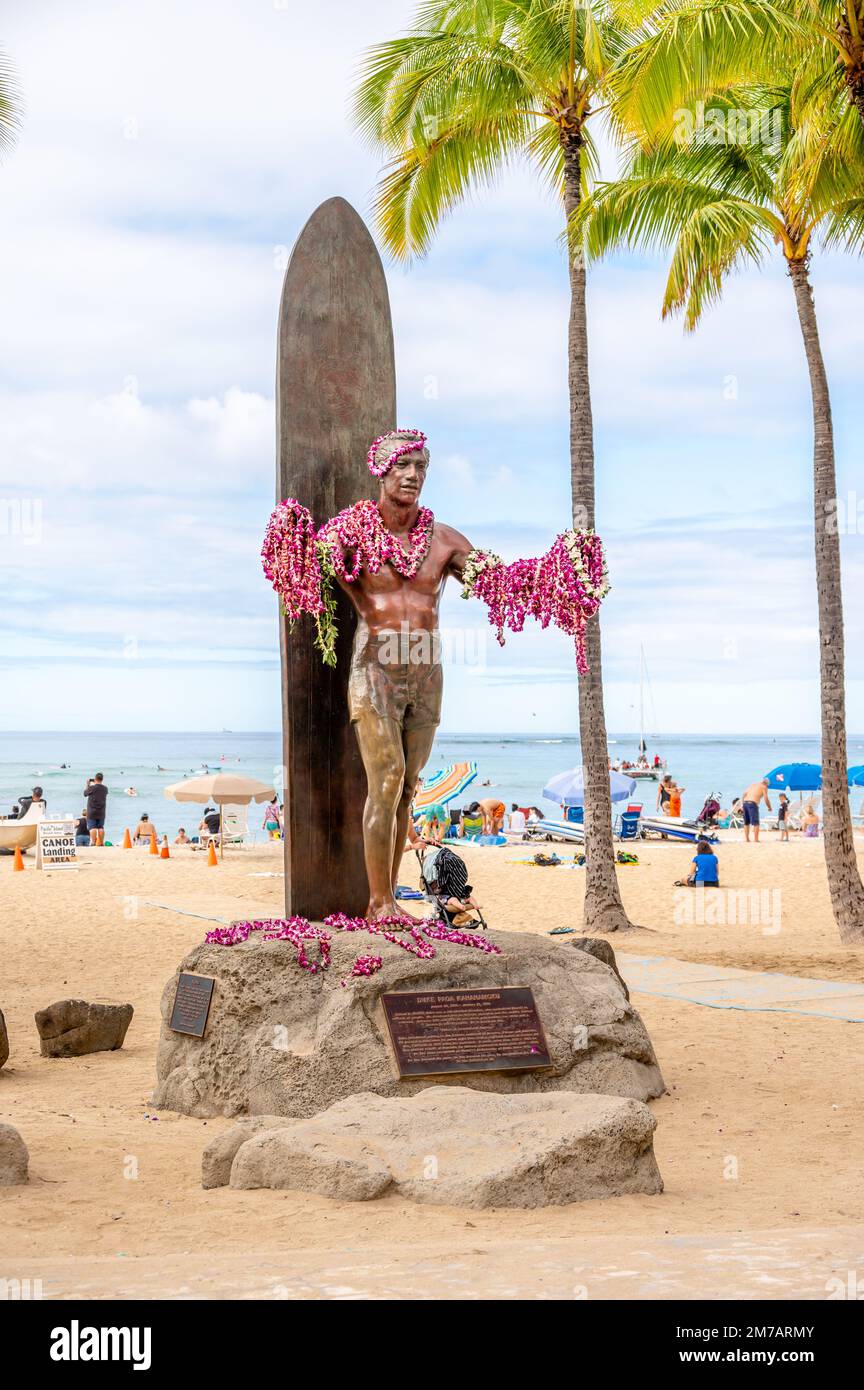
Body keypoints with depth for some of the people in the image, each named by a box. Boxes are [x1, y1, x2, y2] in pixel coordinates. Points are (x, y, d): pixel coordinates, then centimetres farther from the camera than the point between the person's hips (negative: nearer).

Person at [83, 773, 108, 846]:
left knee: (92, 827, -5)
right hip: (101, 812, 4)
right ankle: (101, 842, 7)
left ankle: (93, 842, -13)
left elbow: (85, 793, 4)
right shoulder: (105, 788, 1)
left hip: (92, 812, -4)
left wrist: (87, 784, 14)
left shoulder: (92, 788, -13)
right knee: (101, 827, 9)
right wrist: (95, 784, 22)